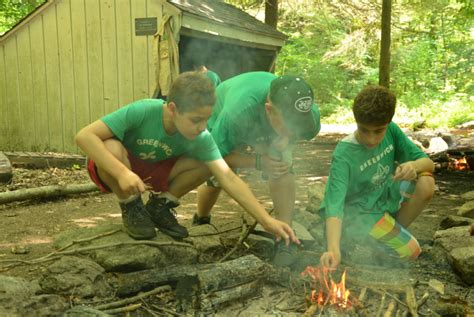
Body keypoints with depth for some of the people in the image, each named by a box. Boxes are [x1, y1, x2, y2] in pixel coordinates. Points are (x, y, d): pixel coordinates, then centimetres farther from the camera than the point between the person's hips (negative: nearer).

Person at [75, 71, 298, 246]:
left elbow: (229, 178, -28)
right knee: (113, 148, -39)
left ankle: (160, 206, 3)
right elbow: (84, 136, -36)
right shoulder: (142, 112, -33)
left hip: (152, 171, 3)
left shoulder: (200, 138, -22)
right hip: (112, 168, -2)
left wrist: (267, 221, -35)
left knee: (205, 164, -21)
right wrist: (122, 172, -48)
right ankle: (131, 207, -9)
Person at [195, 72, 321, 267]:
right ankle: (201, 221, 33)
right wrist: (259, 162, -42)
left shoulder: (310, 114, -35)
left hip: (268, 131, 2)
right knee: (216, 179, -3)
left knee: (282, 165, -26)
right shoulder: (236, 114, -48)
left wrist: (285, 146, -32)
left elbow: (295, 132, -8)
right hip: (220, 123, -2)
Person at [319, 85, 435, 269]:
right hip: (359, 211, -6)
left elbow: (428, 162, -7)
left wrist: (414, 166, -33)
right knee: (410, 251, -19)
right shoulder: (344, 155, -29)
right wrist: (334, 250, -53)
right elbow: (335, 203, -38)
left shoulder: (391, 131, -12)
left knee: (426, 184, -18)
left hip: (385, 197, 6)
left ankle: (395, 232, 0)